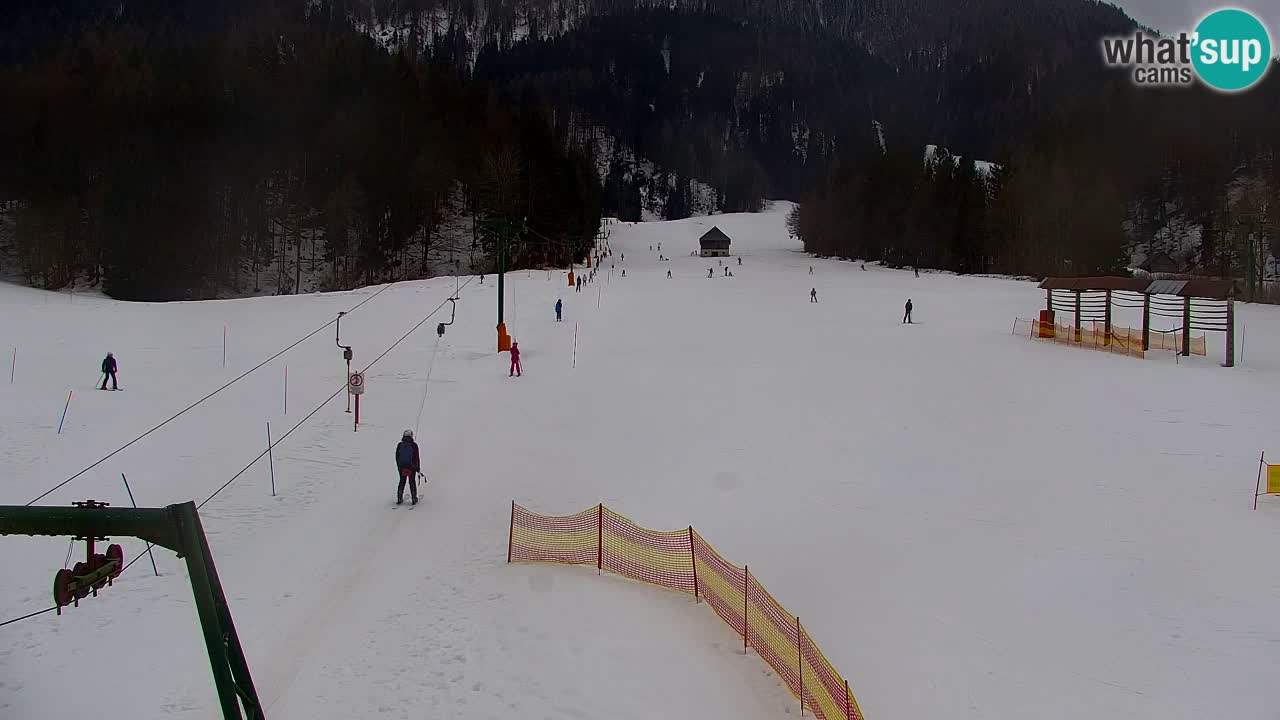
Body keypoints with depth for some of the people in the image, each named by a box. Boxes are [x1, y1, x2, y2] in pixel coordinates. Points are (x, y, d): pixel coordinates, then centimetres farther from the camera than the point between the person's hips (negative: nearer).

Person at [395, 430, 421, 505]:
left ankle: (399, 499, 12)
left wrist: (398, 466, 18)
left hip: (401, 467, 2)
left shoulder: (400, 445, 0)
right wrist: (418, 468, 2)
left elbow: (397, 457, 6)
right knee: (412, 482, 8)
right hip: (412, 467, -2)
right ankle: (414, 499, 8)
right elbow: (417, 457, -6)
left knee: (402, 482, 14)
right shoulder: (414, 445, -9)